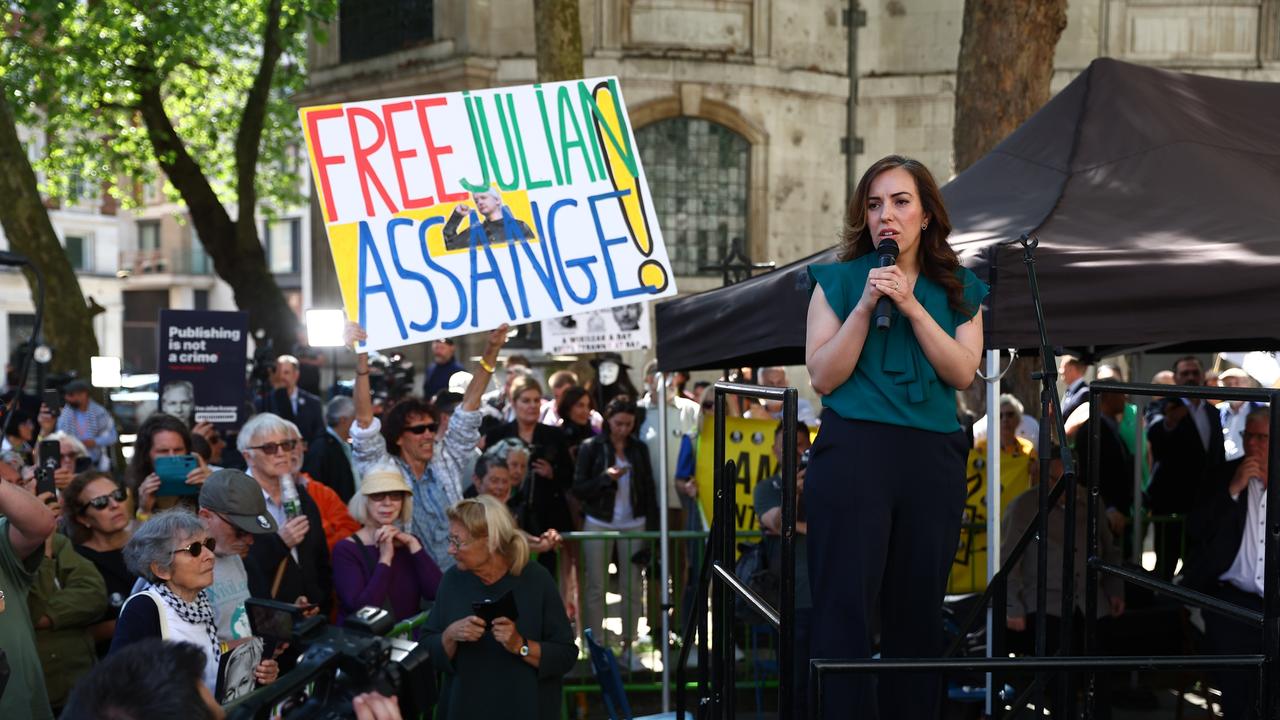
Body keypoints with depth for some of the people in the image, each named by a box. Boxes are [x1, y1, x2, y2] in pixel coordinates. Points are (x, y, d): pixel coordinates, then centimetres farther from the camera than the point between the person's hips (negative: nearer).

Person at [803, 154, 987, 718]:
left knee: (918, 608, 6)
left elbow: (962, 373, -2)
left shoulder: (957, 290, 12)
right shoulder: (839, 281, 6)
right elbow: (823, 376, -3)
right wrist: (864, 307, -12)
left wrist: (912, 307, -10)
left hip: (933, 459, 3)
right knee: (845, 606, -6)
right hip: (853, 453, -3)